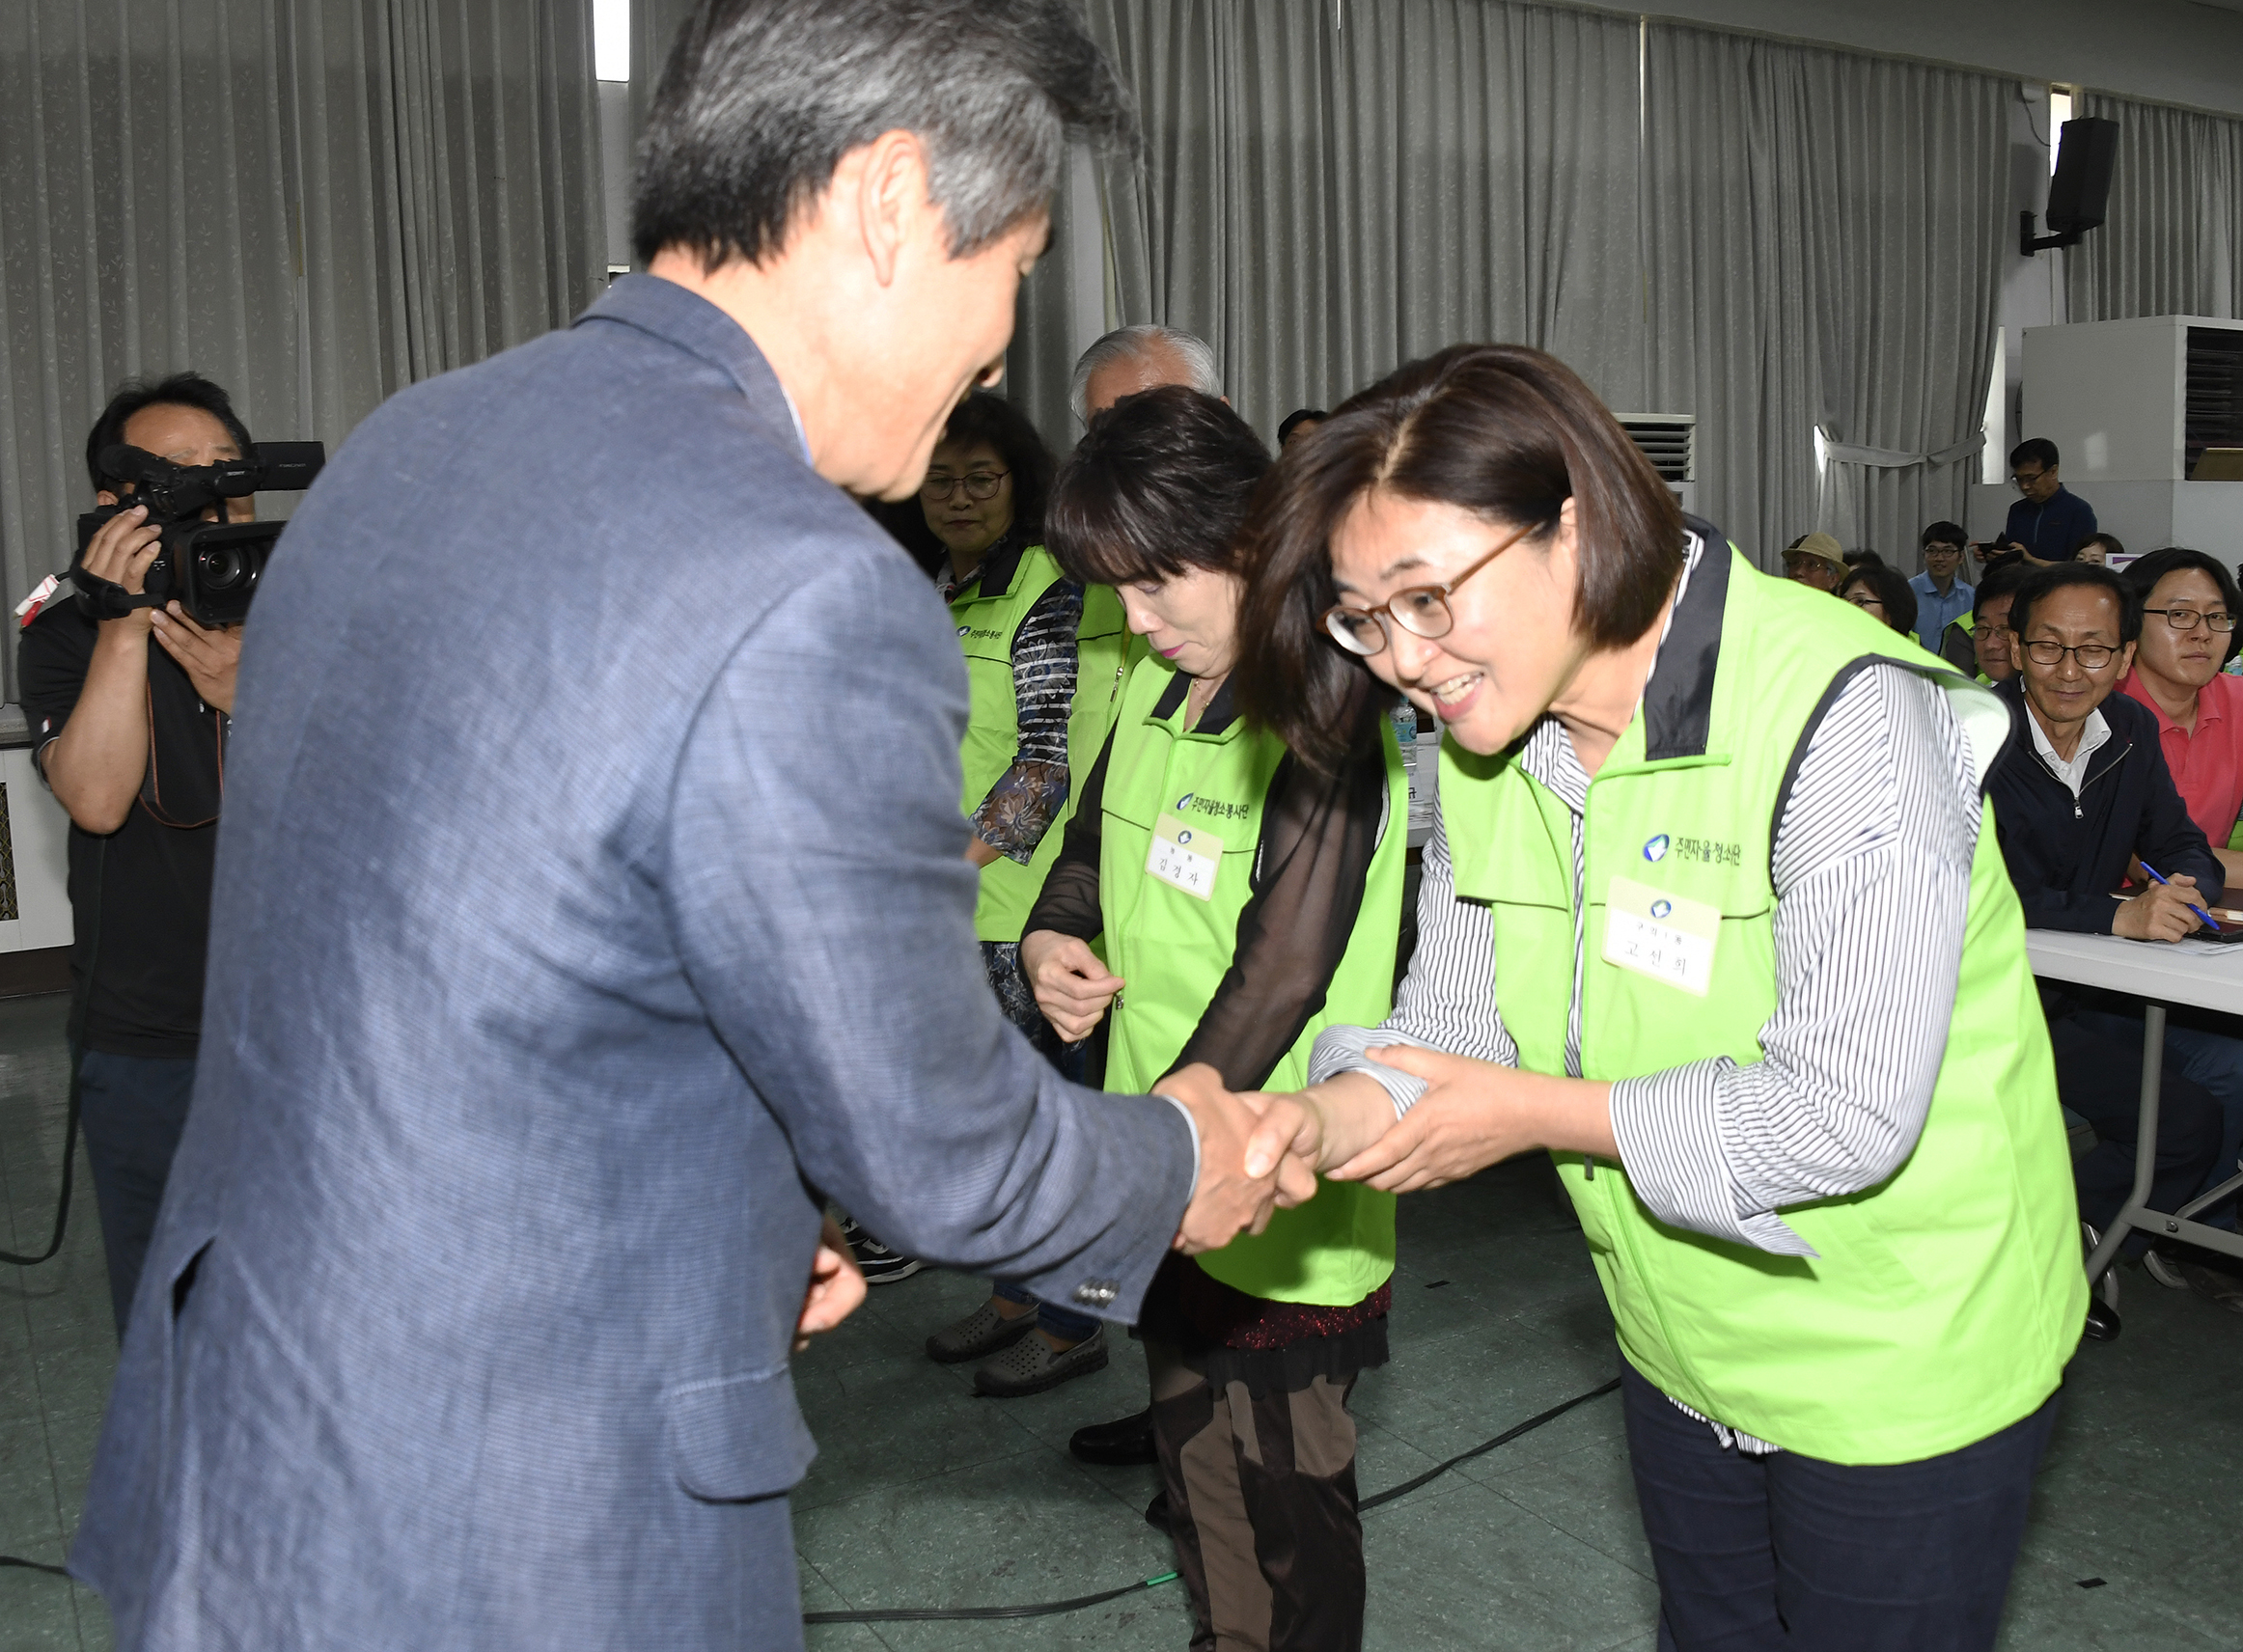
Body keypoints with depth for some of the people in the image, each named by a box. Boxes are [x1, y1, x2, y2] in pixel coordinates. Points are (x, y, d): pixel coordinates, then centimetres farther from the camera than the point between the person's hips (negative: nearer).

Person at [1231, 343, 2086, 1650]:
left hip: (1903, 1365, -7)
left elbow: (1845, 1116, -32)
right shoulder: (1485, 739, -5)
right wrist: (1311, 1126, -25)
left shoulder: (1842, 719, -30)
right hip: (1682, 1343, 7)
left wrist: (1536, 1113, -23)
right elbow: (1452, 1016, -5)